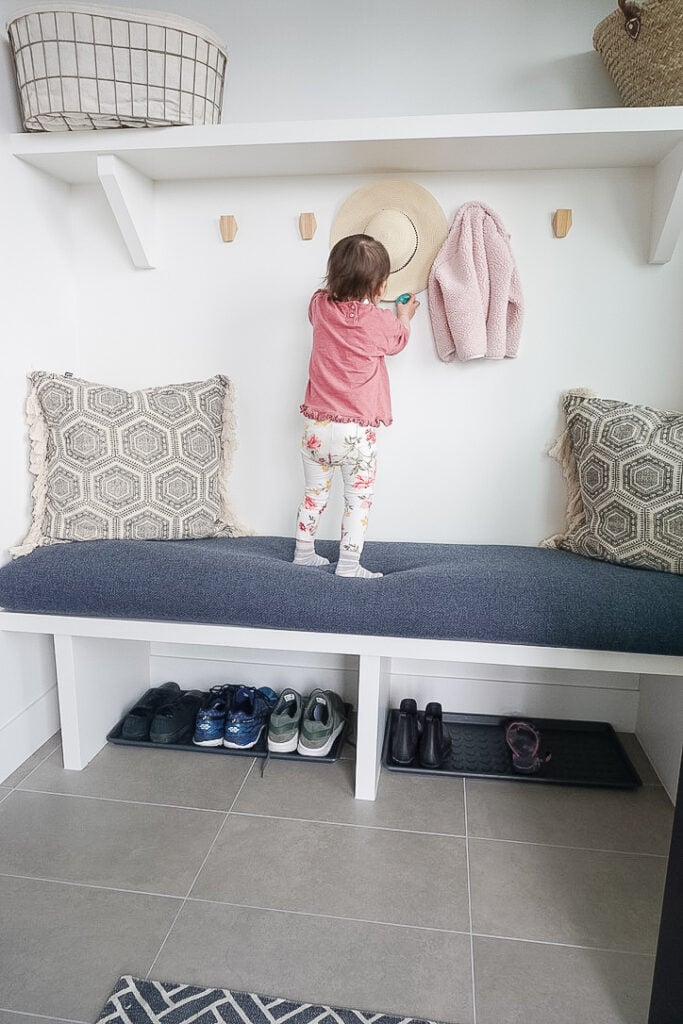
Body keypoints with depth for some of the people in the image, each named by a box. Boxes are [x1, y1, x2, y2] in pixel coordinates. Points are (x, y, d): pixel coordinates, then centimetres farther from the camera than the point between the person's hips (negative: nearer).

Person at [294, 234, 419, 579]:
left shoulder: (320, 305, -1)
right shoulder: (381, 322, -10)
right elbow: (399, 340, 15)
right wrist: (404, 315, 33)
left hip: (316, 425, 4)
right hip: (356, 430, -4)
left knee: (314, 494, 19)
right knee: (358, 499, 9)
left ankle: (303, 553, 29)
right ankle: (348, 566, 11)